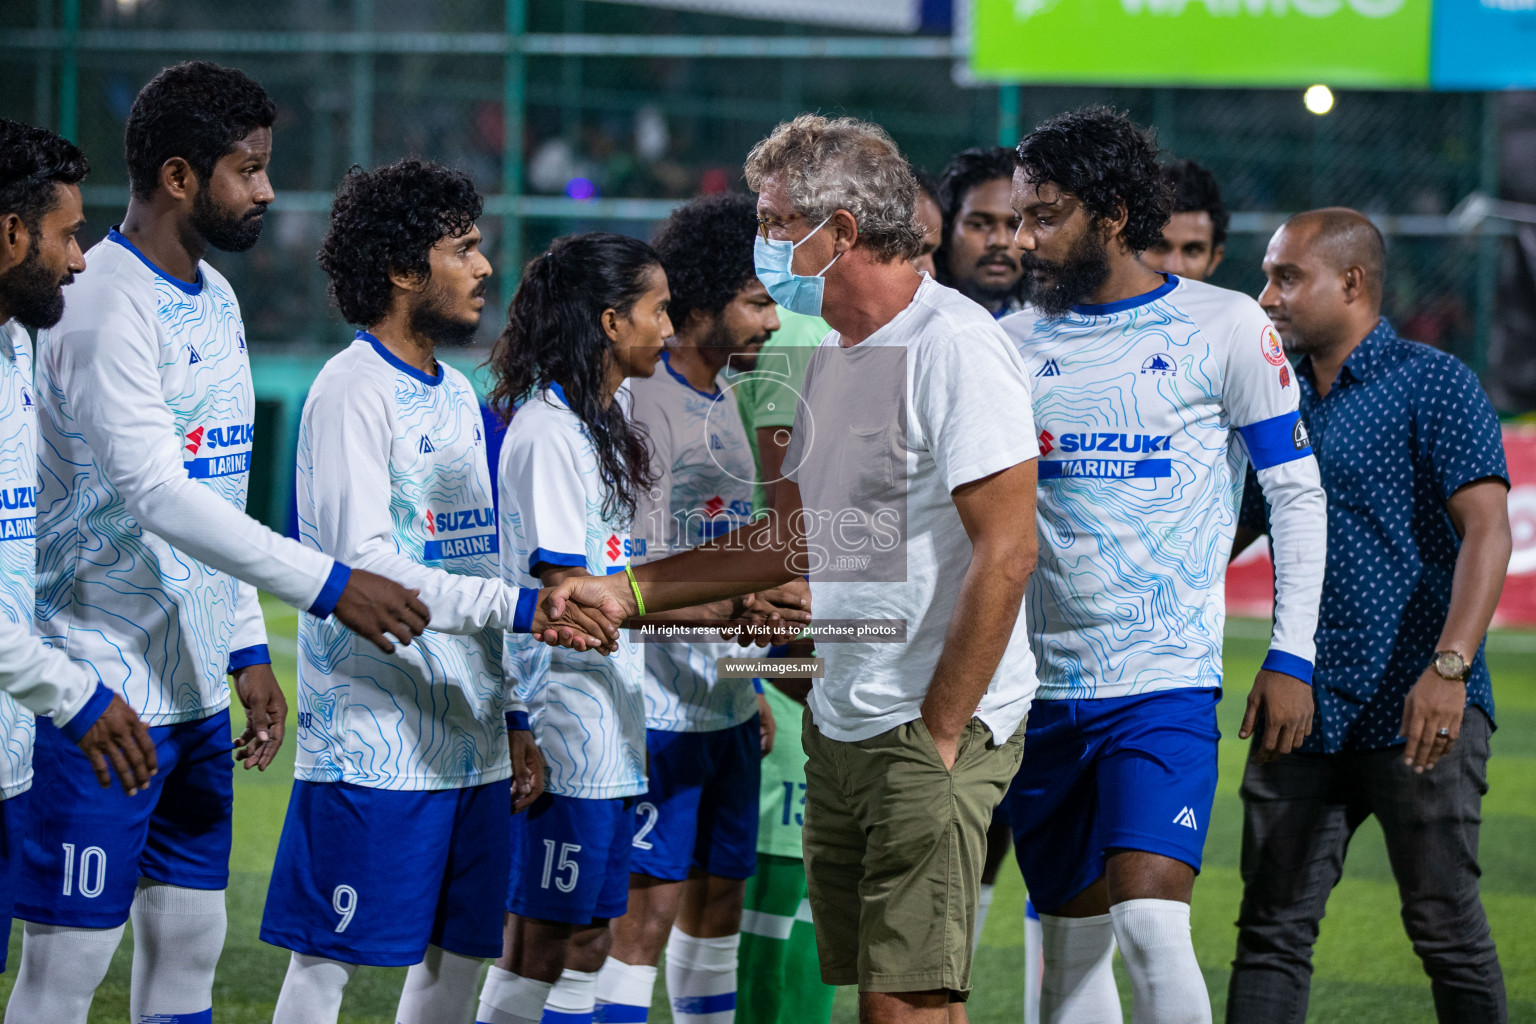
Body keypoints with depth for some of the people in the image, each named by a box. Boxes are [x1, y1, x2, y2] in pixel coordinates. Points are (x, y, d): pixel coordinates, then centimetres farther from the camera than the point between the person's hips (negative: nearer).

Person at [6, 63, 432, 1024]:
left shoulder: (215, 300, 14)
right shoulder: (107, 306, -16)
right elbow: (154, 494, -25)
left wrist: (248, 647, 14)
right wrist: (327, 584, -26)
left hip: (195, 691, 9)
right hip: (102, 693, -9)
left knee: (190, 941, 11)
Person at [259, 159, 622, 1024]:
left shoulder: (458, 396, 17)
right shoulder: (353, 391, -10)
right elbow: (363, 566, -19)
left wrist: (516, 717, 17)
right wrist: (521, 608, -24)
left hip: (470, 743, 8)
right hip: (373, 747, -8)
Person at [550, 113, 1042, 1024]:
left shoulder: (954, 348, -14)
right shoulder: (837, 357, 16)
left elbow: (1006, 553, -19)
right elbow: (793, 539, 24)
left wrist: (938, 736, -18)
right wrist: (628, 593, 17)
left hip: (937, 724, -9)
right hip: (840, 727, 9)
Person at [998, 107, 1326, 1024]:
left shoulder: (1224, 328, -1)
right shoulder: (1018, 342, 9)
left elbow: (1297, 495, 1)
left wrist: (1292, 657, -5)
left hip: (1166, 681, -4)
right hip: (1046, 688, 4)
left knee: (1150, 925, -18)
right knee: (1072, 946, 6)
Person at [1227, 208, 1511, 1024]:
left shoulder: (1434, 385, -5)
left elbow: (1486, 529, -15)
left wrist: (1449, 666, -27)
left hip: (1416, 713, -6)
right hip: (1302, 709, 6)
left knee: (1446, 927, -2)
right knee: (1272, 929, 2)